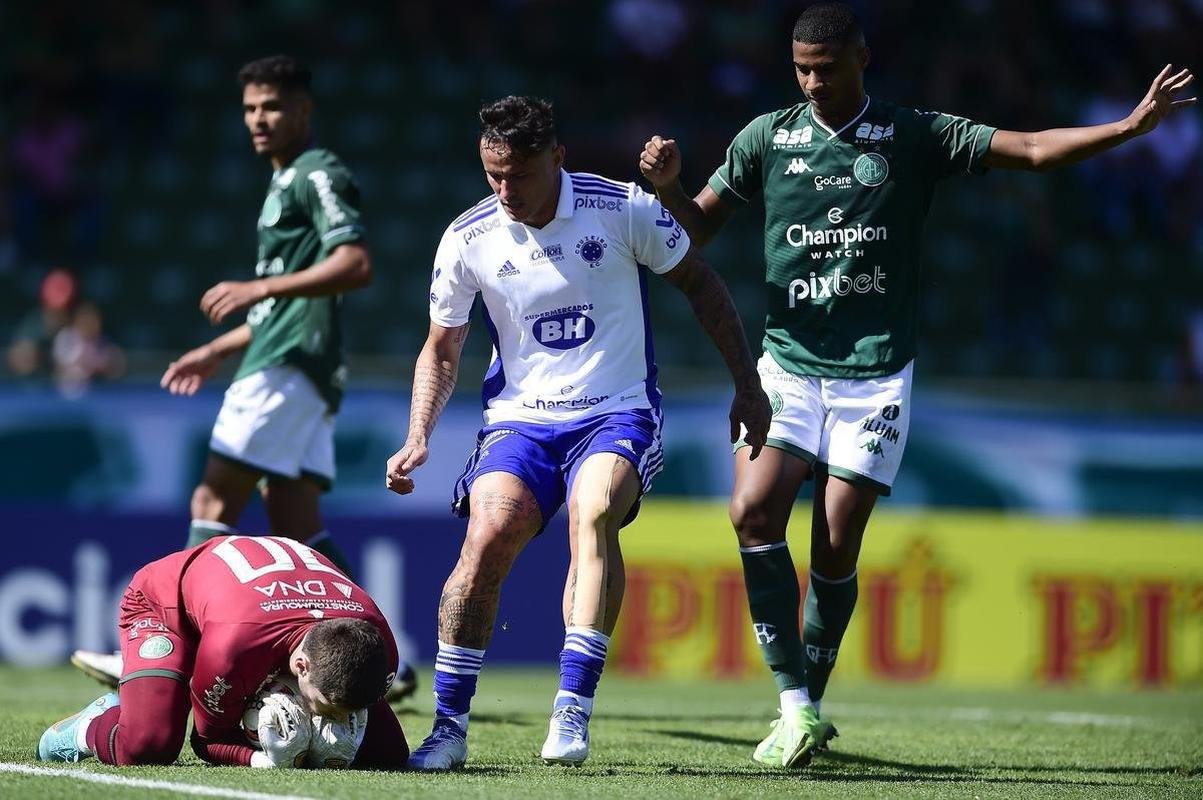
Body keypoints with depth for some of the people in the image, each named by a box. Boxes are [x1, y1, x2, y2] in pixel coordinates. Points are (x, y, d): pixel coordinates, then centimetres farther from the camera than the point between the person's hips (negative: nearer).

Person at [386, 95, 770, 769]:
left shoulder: (624, 209, -9)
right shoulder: (468, 239, -4)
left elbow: (700, 284, 5)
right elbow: (441, 350, 9)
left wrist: (748, 385, 5)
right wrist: (418, 438, -5)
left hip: (618, 414, -2)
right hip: (520, 418, 2)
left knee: (593, 513, -32)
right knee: (487, 537, -23)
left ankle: (573, 713, -33)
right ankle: (449, 727, -12)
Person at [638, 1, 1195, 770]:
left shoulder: (916, 138, 0)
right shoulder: (767, 137, 5)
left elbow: (1032, 150, -3)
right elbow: (698, 227, 10)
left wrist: (1132, 125, -14)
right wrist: (667, 184, -12)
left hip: (875, 375, -1)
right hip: (789, 365, 1)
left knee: (836, 547, -5)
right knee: (755, 511, -19)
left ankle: (810, 701, 15)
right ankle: (796, 706, -14)